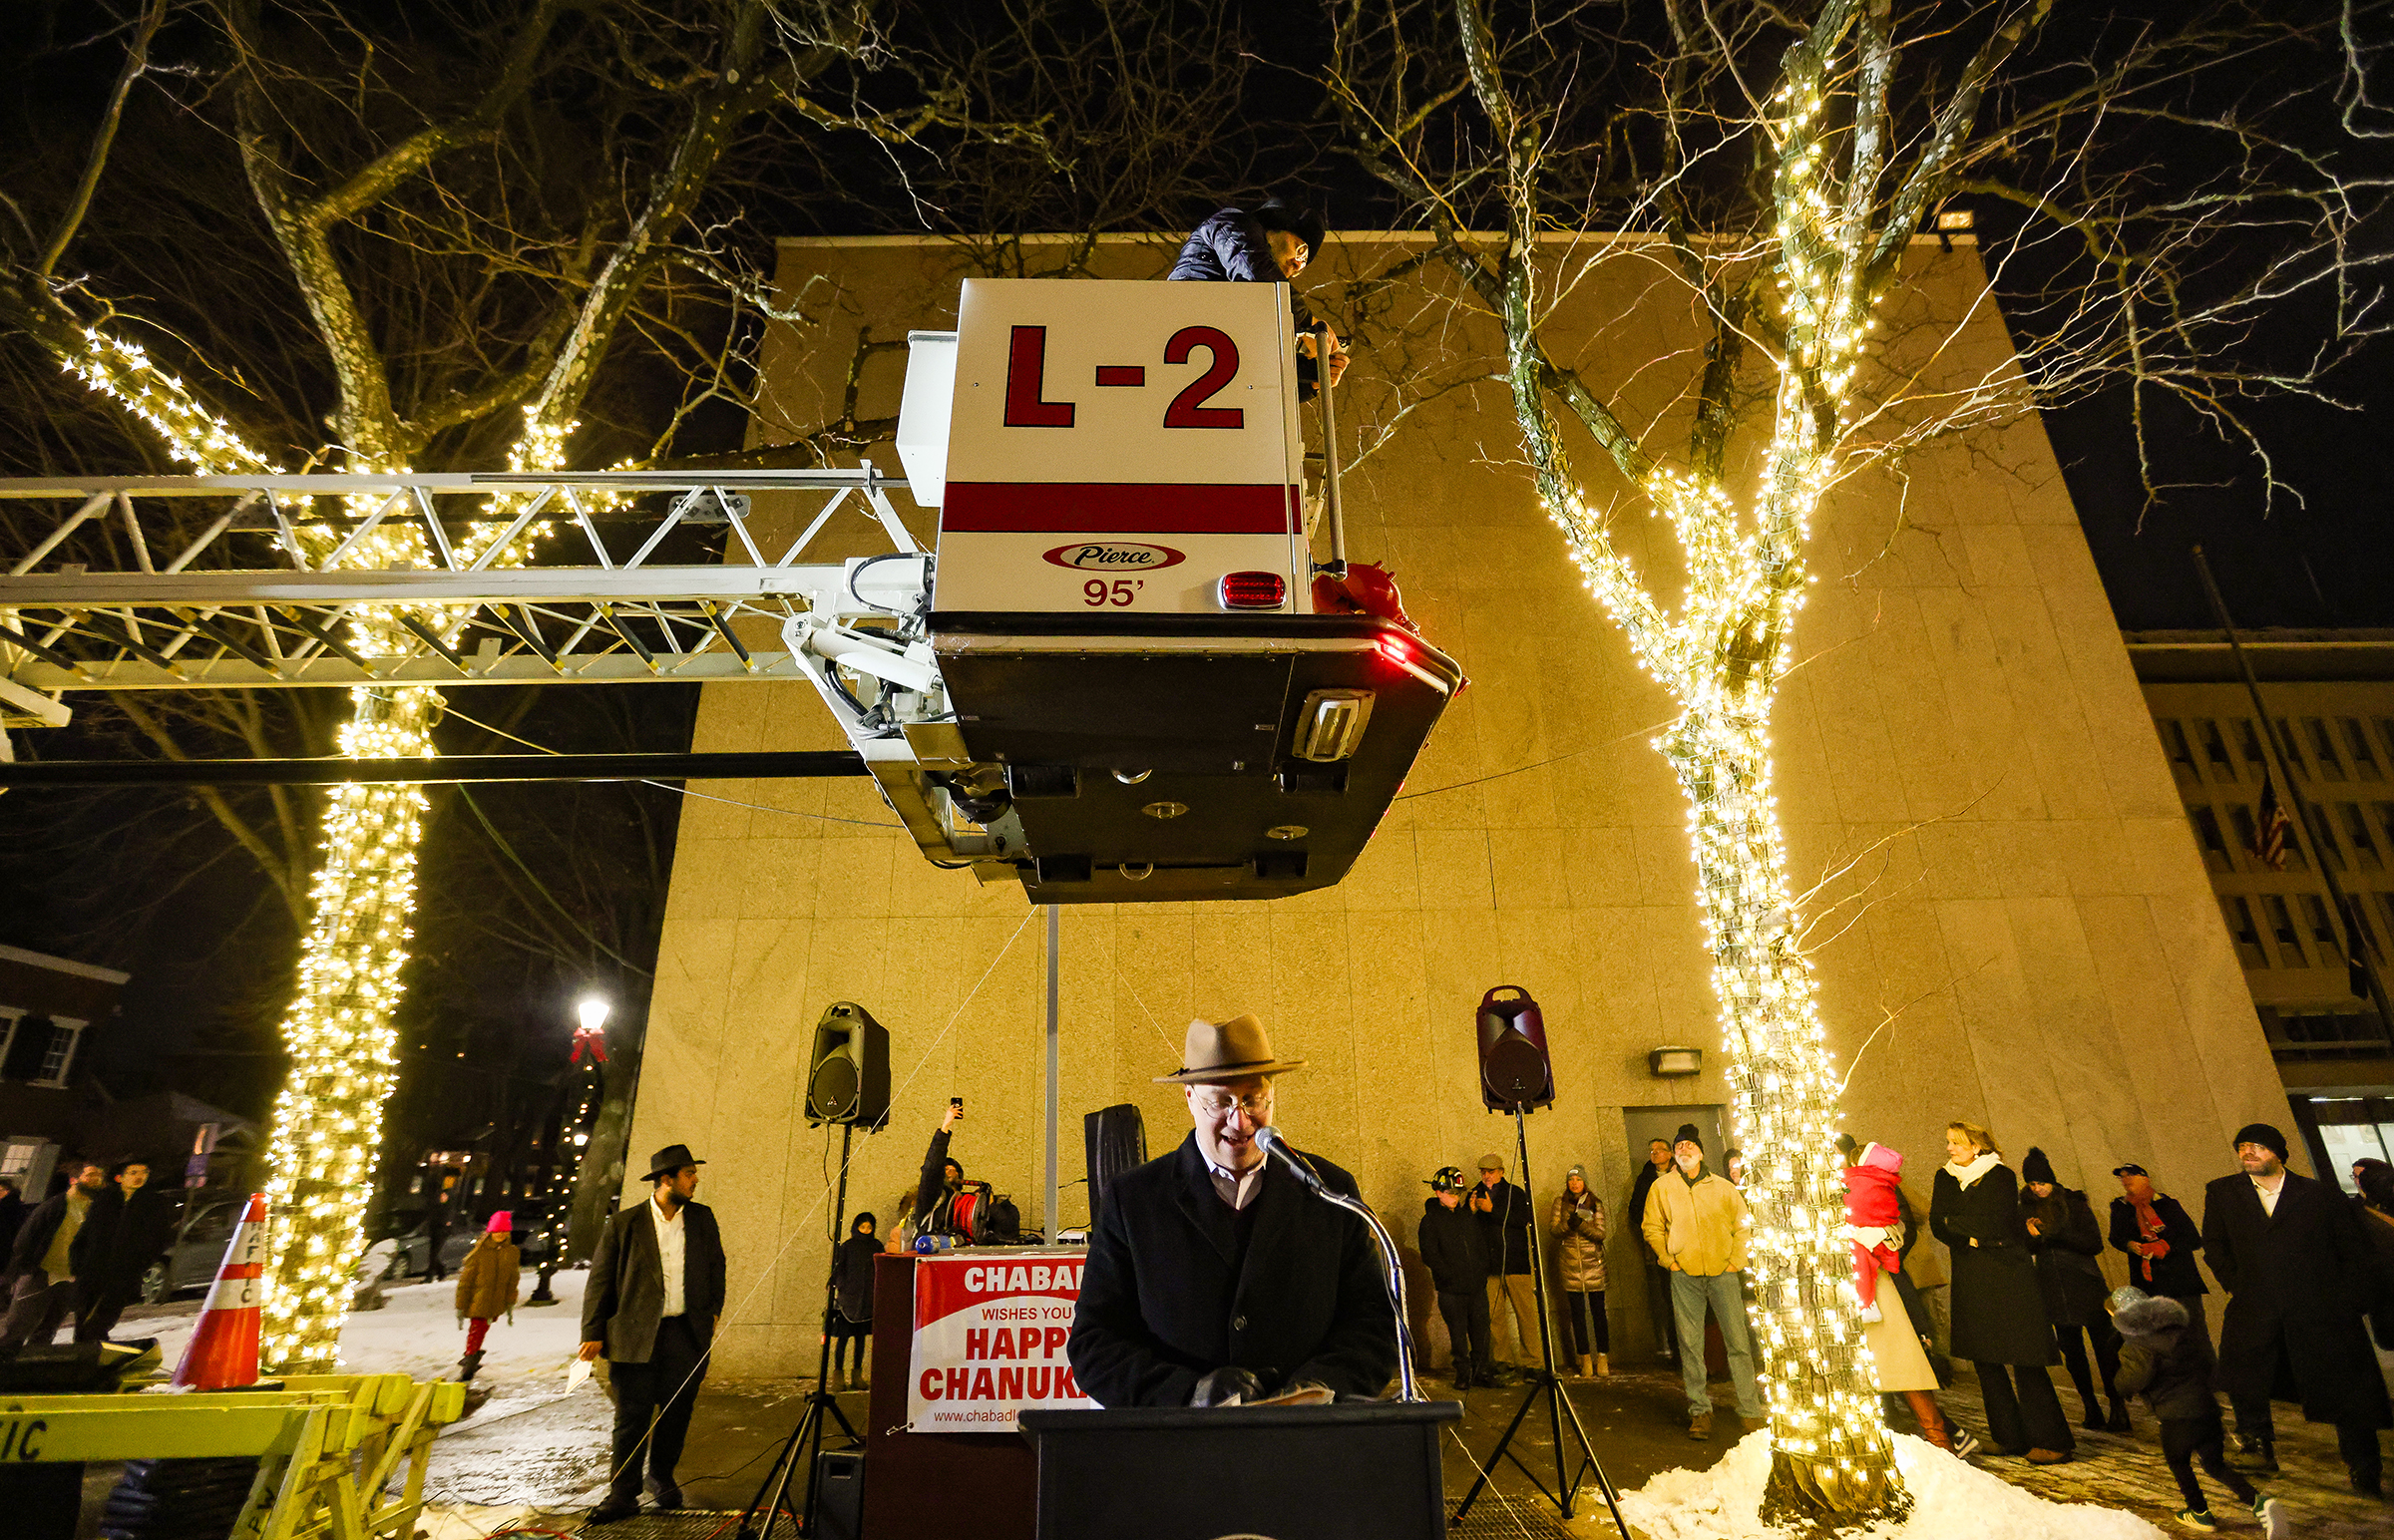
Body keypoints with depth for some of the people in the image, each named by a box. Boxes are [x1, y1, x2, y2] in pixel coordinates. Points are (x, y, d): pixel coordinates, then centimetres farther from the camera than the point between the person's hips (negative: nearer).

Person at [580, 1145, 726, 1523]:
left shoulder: (702, 1218, 7)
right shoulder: (624, 1223, -2)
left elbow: (716, 1265, 17)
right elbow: (599, 1279, 0)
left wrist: (714, 1308, 8)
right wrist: (593, 1332, -4)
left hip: (687, 1333, 3)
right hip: (636, 1335, -3)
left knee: (676, 1411, 9)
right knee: (632, 1415, 1)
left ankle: (662, 1477, 29)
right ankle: (623, 1493, 15)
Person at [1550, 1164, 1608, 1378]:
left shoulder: (1595, 1204, 3)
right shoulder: (1560, 1202, 5)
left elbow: (1600, 1233, -4)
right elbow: (1554, 1228, -2)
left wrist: (1581, 1225, -20)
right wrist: (1569, 1224, -20)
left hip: (1593, 1262, -1)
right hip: (1570, 1263, 1)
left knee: (1598, 1311, 0)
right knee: (1577, 1313, 3)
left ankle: (1603, 1359, 11)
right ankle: (1585, 1360, 11)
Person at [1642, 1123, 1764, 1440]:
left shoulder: (1722, 1188, 5)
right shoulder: (1661, 1188, 5)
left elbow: (1743, 1224, 13)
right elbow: (1652, 1229, 11)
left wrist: (1736, 1259, 3)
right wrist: (1669, 1259, 1)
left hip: (1722, 1273, 0)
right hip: (1684, 1275, 0)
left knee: (1738, 1341, 0)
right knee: (1690, 1344, 3)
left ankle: (1750, 1410, 11)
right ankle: (1699, 1410, 13)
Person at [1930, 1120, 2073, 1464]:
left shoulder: (2001, 1176, -4)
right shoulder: (1945, 1178, 11)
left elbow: (1993, 1223, -14)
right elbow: (1937, 1225, 2)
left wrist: (1954, 1223, -3)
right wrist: (1972, 1239, -13)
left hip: (2008, 1275, -5)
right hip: (1971, 1282, 5)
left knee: (2023, 1361, -5)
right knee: (1984, 1360, 6)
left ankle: (2050, 1441, 4)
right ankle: (2010, 1438, 15)